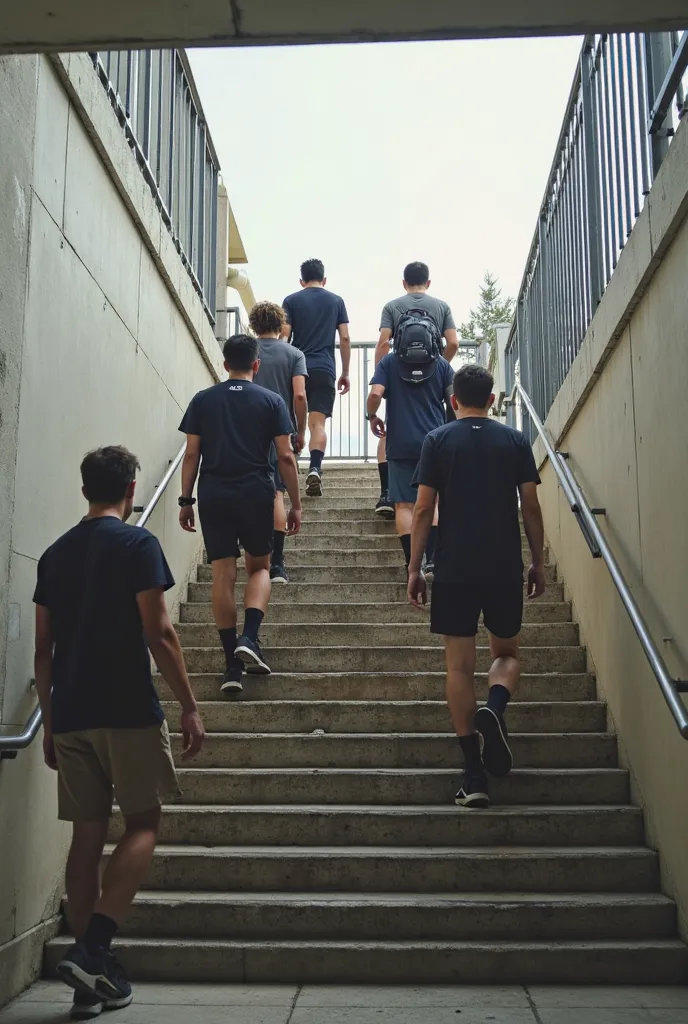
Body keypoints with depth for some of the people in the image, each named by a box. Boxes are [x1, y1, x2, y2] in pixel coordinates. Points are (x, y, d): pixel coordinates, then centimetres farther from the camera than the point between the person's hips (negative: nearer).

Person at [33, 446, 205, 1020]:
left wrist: (50, 721, 20)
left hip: (70, 715, 6)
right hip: (128, 711, -6)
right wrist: (190, 707, -7)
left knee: (88, 834, 10)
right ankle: (93, 948, -11)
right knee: (143, 823, 4)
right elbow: (158, 634, -12)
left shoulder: (55, 554, 12)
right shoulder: (137, 543, -5)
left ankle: (94, 978, 14)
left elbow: (43, 648, 13)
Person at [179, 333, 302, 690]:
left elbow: (192, 454, 4)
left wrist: (186, 501, 10)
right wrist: (295, 504, 5)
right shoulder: (271, 401, 3)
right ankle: (249, 637, -7)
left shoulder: (202, 401, 7)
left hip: (214, 496, 1)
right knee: (259, 567, 16)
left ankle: (232, 664, 4)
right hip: (256, 495, -1)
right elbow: (286, 457, -1)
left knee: (223, 574, 3)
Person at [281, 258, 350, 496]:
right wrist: (345, 373, 12)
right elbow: (345, 338, 6)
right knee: (318, 423, -5)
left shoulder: (291, 301, 7)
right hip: (325, 370, 0)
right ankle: (314, 469, -24)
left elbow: (284, 336, -1)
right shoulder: (336, 301, 10)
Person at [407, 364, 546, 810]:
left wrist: (414, 568, 3)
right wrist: (538, 562, 12)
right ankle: (495, 708, -14)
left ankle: (475, 776, 2)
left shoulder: (438, 441, 1)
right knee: (507, 652, 19)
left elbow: (424, 509, -3)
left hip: (454, 571, -1)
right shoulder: (515, 441, 5)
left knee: (460, 665, 4)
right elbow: (531, 507, 2)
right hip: (506, 569, 1)